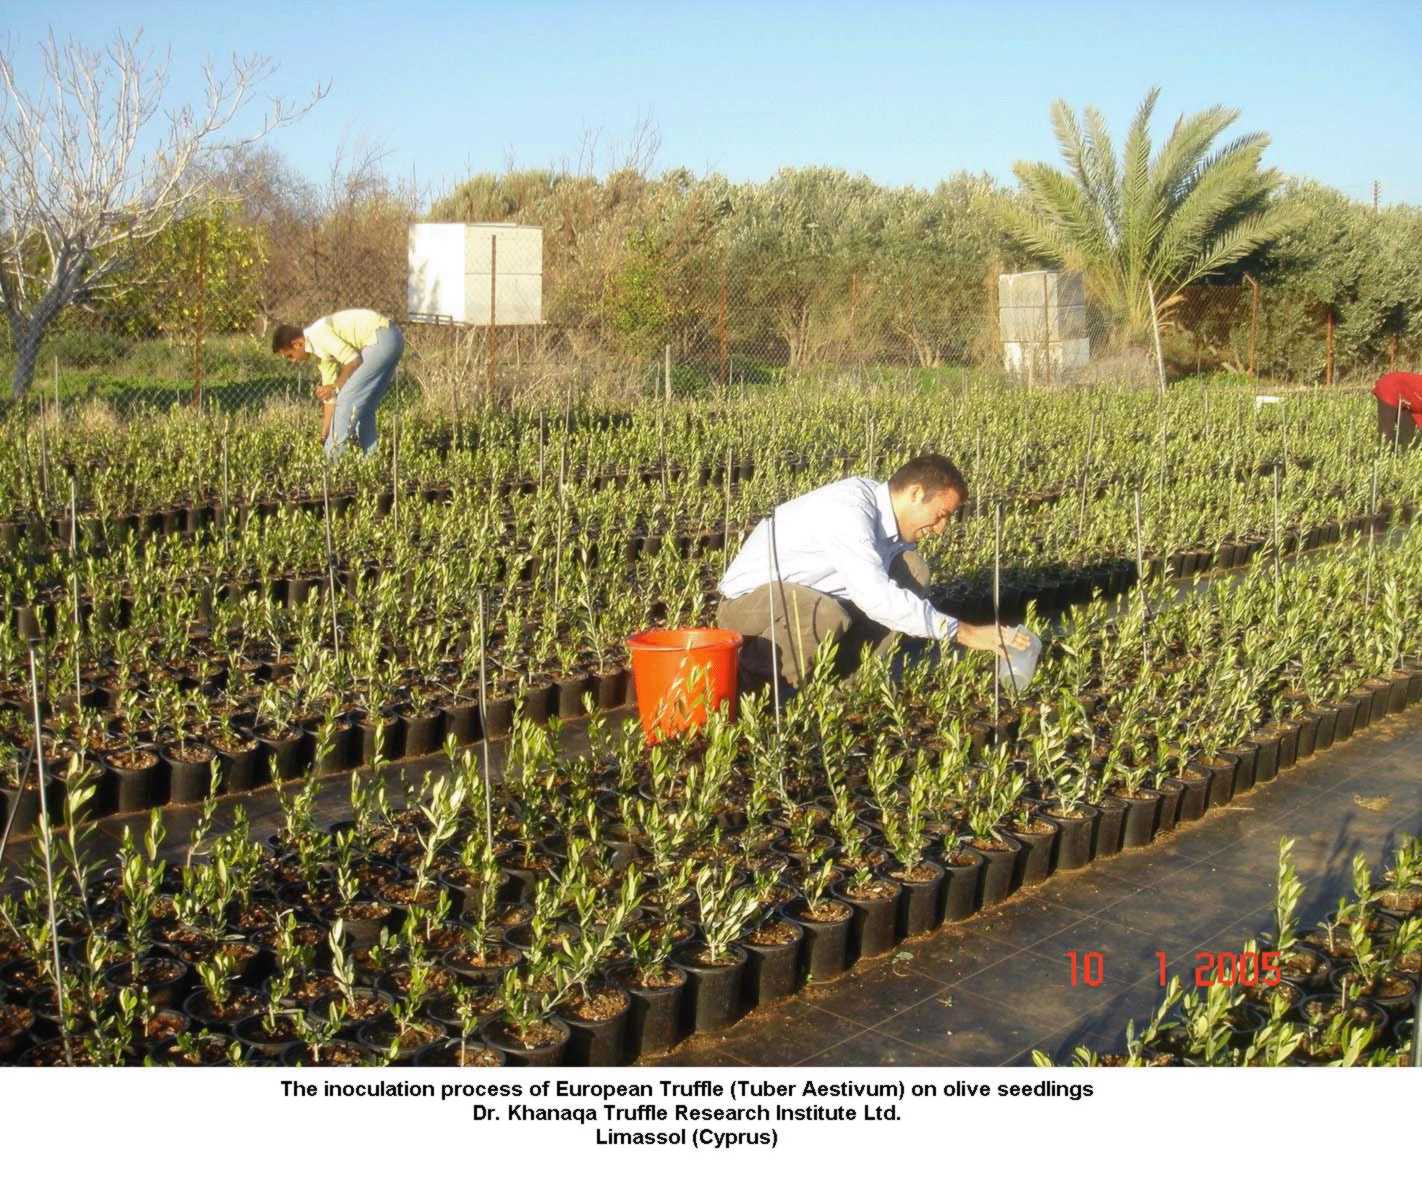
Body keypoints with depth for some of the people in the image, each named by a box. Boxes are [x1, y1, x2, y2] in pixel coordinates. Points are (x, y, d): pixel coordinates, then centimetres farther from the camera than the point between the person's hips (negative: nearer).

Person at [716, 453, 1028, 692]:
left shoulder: (890, 508, -2)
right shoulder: (847, 512, -30)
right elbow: (878, 598, -38)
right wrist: (960, 631, -33)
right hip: (750, 598, -9)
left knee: (911, 569, -4)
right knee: (828, 618, -40)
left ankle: (846, 672, -2)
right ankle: (743, 670, -15)